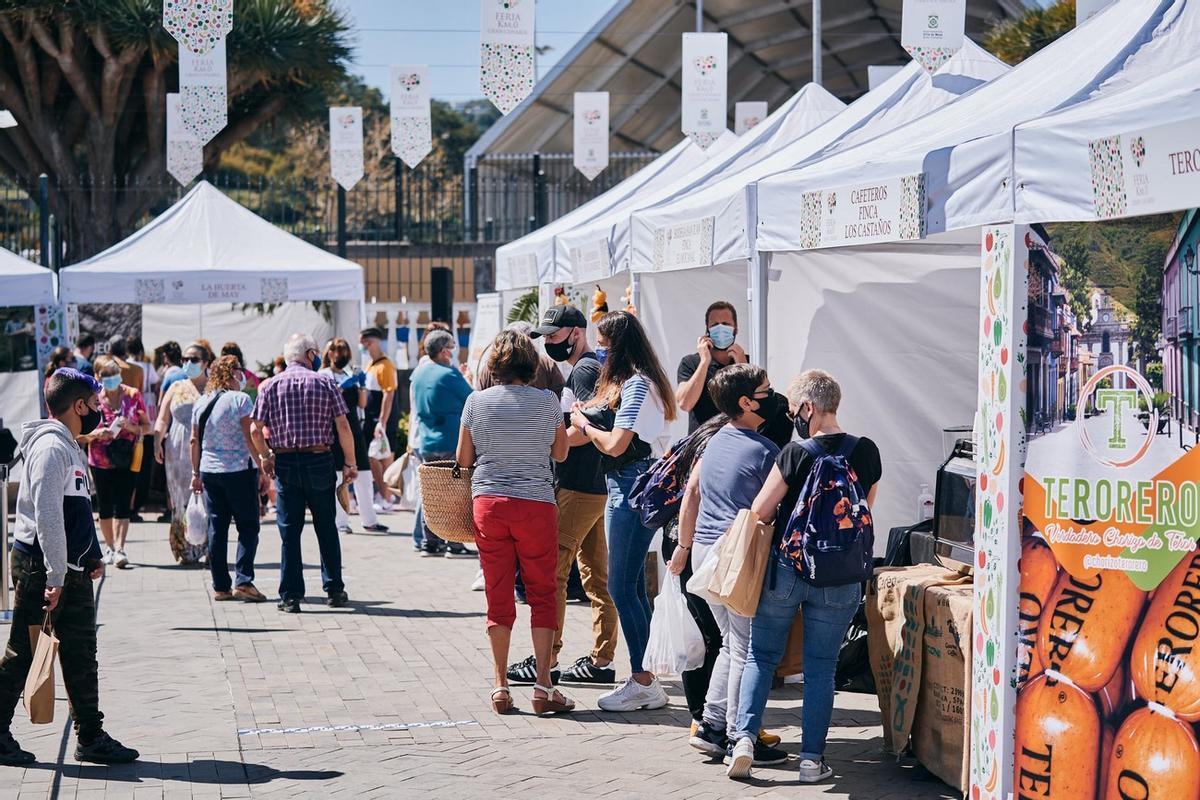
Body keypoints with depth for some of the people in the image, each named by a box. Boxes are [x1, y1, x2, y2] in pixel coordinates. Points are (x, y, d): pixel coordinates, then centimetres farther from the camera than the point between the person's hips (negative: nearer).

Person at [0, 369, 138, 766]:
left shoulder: (69, 447, 16)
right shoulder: (50, 447, -16)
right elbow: (47, 515, -22)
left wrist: (91, 555, 16)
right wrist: (55, 577, -24)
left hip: (70, 569, 10)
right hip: (40, 568, -10)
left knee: (80, 653, 10)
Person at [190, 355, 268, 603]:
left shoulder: (201, 403, 9)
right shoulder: (239, 399, -9)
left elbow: (194, 441, 13)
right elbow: (250, 437, -12)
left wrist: (196, 474, 20)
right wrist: (262, 470, -8)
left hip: (209, 472, 6)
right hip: (239, 471, -6)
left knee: (216, 530, 8)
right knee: (248, 526, 1)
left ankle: (220, 586, 8)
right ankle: (243, 581, -10)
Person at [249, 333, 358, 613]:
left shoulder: (271, 386, 4)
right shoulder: (325, 383, 0)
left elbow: (256, 429, -1)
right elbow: (343, 427, -6)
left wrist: (265, 457, 14)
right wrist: (350, 463, 2)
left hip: (285, 463, 1)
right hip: (319, 461, -1)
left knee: (289, 531, 3)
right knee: (326, 529, 11)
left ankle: (291, 595, 2)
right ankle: (334, 590, 15)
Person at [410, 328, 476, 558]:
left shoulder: (418, 373, 8)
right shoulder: (450, 375, -15)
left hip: (426, 443, 7)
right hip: (452, 443, -7)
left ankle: (429, 542, 14)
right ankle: (455, 544, -2)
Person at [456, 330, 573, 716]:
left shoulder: (476, 402, 1)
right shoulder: (548, 401, -2)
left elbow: (463, 459, 7)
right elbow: (560, 453, 11)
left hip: (488, 502, 1)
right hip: (535, 503, -1)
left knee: (498, 597, 6)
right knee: (542, 593, 6)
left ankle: (501, 687, 8)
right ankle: (543, 685, 1)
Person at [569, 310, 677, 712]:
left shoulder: (636, 384, -14)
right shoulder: (627, 381, 16)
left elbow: (615, 444, -20)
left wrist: (583, 424, -4)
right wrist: (585, 420, 0)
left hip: (633, 486, -11)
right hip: (622, 486, 11)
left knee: (622, 586, -7)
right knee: (632, 587, 12)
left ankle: (643, 683, -3)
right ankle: (644, 680, 17)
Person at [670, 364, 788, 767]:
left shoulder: (715, 440, 12)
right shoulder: (765, 450, -12)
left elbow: (691, 495, 17)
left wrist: (684, 546, 24)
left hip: (704, 551, 8)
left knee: (731, 643, 18)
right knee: (747, 649, -1)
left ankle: (712, 726, 17)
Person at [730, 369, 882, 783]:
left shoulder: (797, 453, -13)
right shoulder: (867, 453, 0)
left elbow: (760, 512, -8)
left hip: (786, 567, -2)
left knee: (762, 655, 11)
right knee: (821, 667, 9)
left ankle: (744, 737, -1)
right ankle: (812, 757, 6)